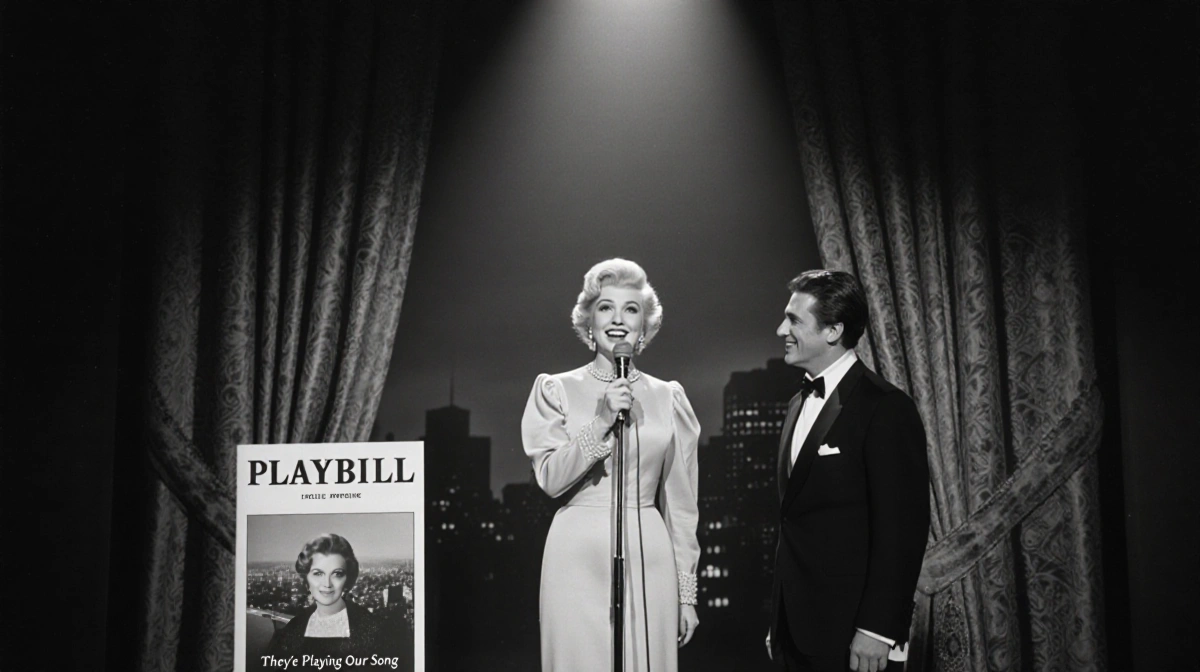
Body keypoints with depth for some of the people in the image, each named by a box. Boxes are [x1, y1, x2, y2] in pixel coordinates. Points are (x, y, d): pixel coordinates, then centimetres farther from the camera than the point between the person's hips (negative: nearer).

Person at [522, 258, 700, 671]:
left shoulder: (668, 397, 8)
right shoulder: (556, 390, 3)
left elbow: (680, 504, 9)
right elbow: (550, 479, -7)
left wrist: (687, 593, 7)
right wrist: (601, 421, -17)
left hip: (648, 559, 2)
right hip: (578, 557, -1)